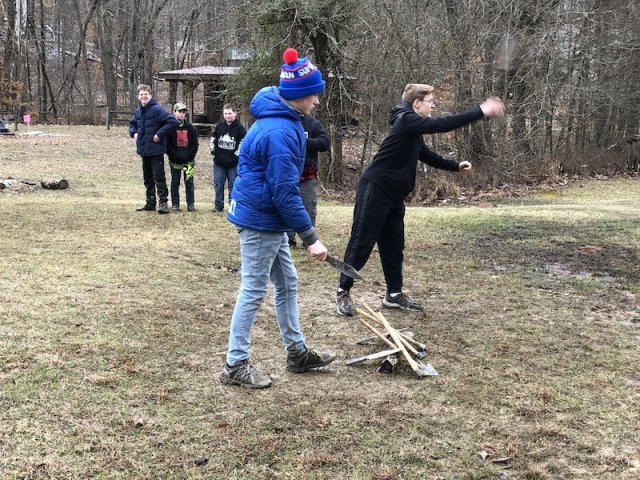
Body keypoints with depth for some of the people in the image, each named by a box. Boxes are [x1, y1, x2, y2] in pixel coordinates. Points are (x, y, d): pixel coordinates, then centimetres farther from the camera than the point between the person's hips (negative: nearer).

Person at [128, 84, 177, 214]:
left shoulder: (157, 109, -13)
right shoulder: (138, 111, 10)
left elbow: (172, 121, -21)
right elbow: (132, 123, 29)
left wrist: (160, 134, -20)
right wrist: (133, 132, 9)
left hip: (156, 150, -8)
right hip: (144, 150, 8)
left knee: (158, 176, -6)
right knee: (147, 178, 14)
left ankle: (163, 202, 0)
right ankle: (150, 203, 22)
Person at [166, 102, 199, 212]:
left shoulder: (190, 128, 8)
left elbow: (195, 144, 6)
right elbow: (167, 145, -5)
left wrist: (189, 155, -7)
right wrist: (175, 156, -13)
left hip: (188, 160, 2)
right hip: (175, 161, -2)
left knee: (189, 182, 2)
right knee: (175, 182, 5)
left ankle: (191, 204, 6)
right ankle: (175, 204, 10)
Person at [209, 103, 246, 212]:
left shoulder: (240, 128, -8)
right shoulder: (219, 126, 5)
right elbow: (212, 140, 15)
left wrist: (236, 155, -11)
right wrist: (213, 151, 4)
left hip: (233, 164, -4)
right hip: (219, 162, 4)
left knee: (233, 185, 3)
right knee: (218, 184, 6)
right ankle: (218, 205, 15)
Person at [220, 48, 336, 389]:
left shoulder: (280, 119, 8)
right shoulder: (280, 132, -25)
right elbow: (285, 193, -26)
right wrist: (310, 238, -22)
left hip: (267, 218, 10)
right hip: (261, 220, -10)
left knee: (287, 283, 17)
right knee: (253, 291, -1)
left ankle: (297, 352, 29)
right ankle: (235, 365, 10)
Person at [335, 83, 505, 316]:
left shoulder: (413, 131, 14)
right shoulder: (406, 120, -16)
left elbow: (427, 155, 26)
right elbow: (441, 125, -26)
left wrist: (456, 166, 14)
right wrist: (481, 111, -25)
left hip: (393, 195, 10)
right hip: (374, 191, -10)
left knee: (393, 246, 11)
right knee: (361, 243, -4)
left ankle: (394, 294, 19)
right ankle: (343, 292, 6)